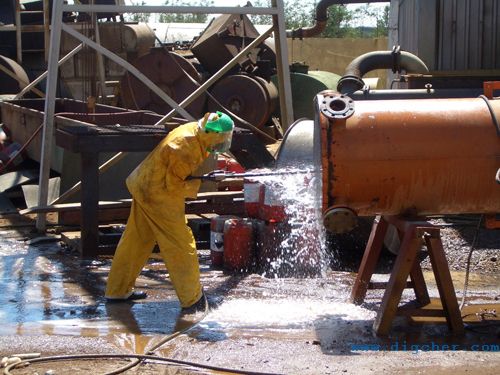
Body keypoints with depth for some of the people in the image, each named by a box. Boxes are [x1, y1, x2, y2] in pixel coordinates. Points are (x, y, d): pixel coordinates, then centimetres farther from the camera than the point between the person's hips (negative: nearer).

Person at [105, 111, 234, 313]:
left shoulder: (194, 131, -1)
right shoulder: (185, 147, -28)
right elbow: (174, 185, -23)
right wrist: (202, 185, -15)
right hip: (159, 196, -10)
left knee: (136, 240, 18)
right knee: (182, 248, -1)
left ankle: (118, 290, 29)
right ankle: (192, 300, 7)